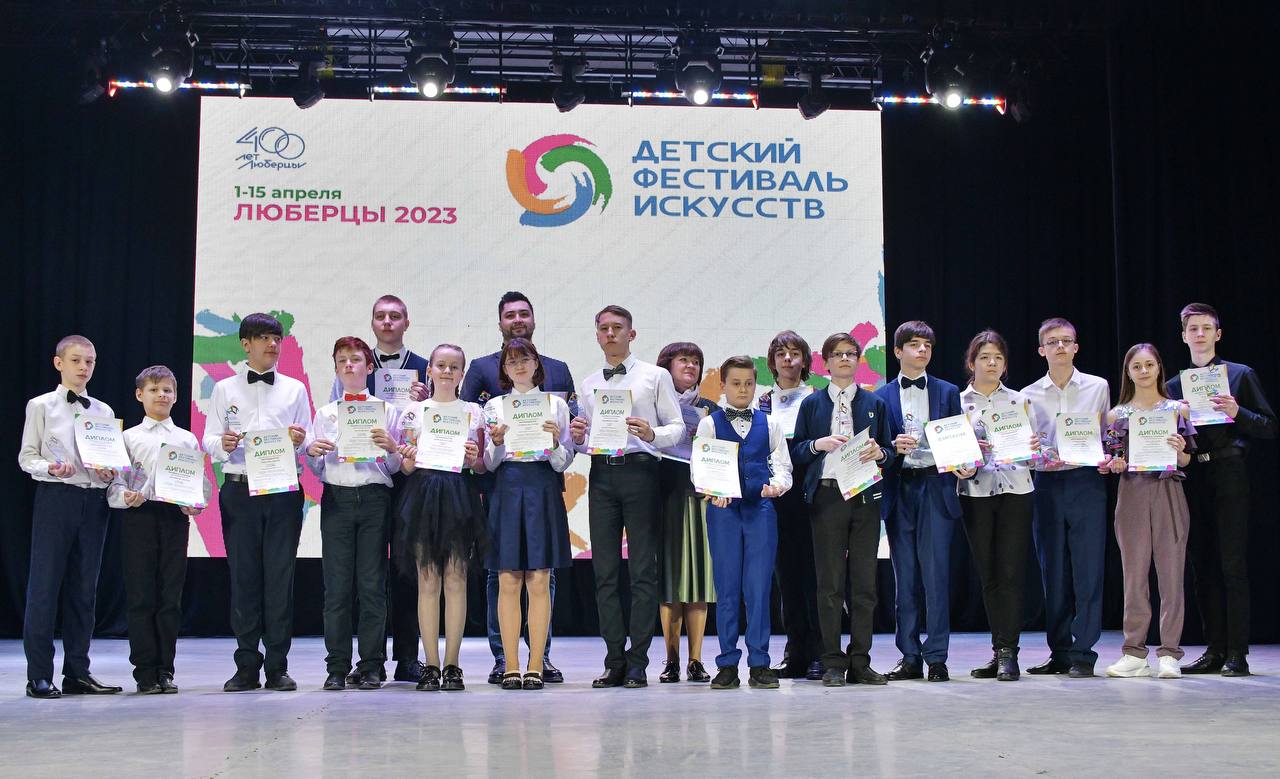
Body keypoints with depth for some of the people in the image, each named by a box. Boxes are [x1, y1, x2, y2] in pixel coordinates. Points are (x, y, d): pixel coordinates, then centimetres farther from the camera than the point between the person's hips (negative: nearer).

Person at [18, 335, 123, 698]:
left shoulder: (104, 411, 12)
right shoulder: (41, 406, 2)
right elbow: (26, 456, 0)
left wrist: (109, 473, -7)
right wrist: (50, 468, -19)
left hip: (93, 501, 4)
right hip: (55, 498, -4)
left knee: (84, 587, 7)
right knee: (45, 585, -3)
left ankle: (77, 672, 15)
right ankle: (39, 676, 3)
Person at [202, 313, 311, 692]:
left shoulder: (295, 389, 12)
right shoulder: (225, 389, 11)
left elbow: (307, 444, 9)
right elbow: (208, 440, 6)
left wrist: (300, 442, -14)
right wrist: (223, 444, -16)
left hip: (284, 490, 0)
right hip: (240, 489, 0)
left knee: (280, 575, -1)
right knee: (243, 576, 1)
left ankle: (278, 667, 5)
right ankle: (247, 667, 9)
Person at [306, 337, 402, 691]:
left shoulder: (385, 410, 10)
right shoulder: (324, 413, 14)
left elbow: (395, 468, 7)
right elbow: (316, 470, 13)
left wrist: (391, 447, -13)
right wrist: (312, 452, -8)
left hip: (375, 498, -1)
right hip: (336, 499, 1)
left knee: (372, 584, -2)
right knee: (336, 584, -1)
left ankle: (371, 666, 4)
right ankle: (337, 667, 4)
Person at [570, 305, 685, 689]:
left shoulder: (655, 376, 7)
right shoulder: (589, 384, 19)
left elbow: (677, 427, 2)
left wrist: (652, 434, -17)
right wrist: (578, 438, -2)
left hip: (639, 471, -4)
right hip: (601, 474, 4)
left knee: (643, 569, -4)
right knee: (604, 570, 3)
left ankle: (637, 662, -1)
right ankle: (615, 660, 8)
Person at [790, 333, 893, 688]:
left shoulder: (874, 403, 14)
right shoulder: (812, 403, 10)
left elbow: (889, 451, 13)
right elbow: (796, 450, 7)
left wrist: (879, 453, -9)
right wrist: (818, 444, -11)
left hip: (866, 497, 2)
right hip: (826, 495, -2)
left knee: (864, 581, 2)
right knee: (830, 582, -2)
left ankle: (860, 662, 9)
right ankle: (833, 663, 4)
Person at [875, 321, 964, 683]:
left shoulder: (948, 392, 11)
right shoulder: (882, 396, 10)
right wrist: (893, 446, -13)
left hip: (936, 487, -1)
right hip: (899, 490, 1)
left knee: (936, 572, -5)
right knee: (904, 576, 4)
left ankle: (936, 657, 0)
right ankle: (910, 657, 11)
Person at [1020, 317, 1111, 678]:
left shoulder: (1098, 388, 8)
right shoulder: (1029, 395, 8)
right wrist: (1042, 457, -12)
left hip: (1086, 482, -1)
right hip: (1046, 484, 2)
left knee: (1087, 568, -5)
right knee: (1053, 571, 5)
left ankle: (1083, 653, 0)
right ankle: (1059, 652, 13)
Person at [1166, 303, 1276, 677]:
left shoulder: (1241, 375, 4)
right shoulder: (1174, 385, 15)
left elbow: (1269, 427, 1)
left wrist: (1237, 413, -15)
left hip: (1228, 476, -4)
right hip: (1191, 478, 4)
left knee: (1233, 566, -7)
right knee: (1202, 568, 6)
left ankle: (1237, 654, -4)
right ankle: (1214, 649, 12)